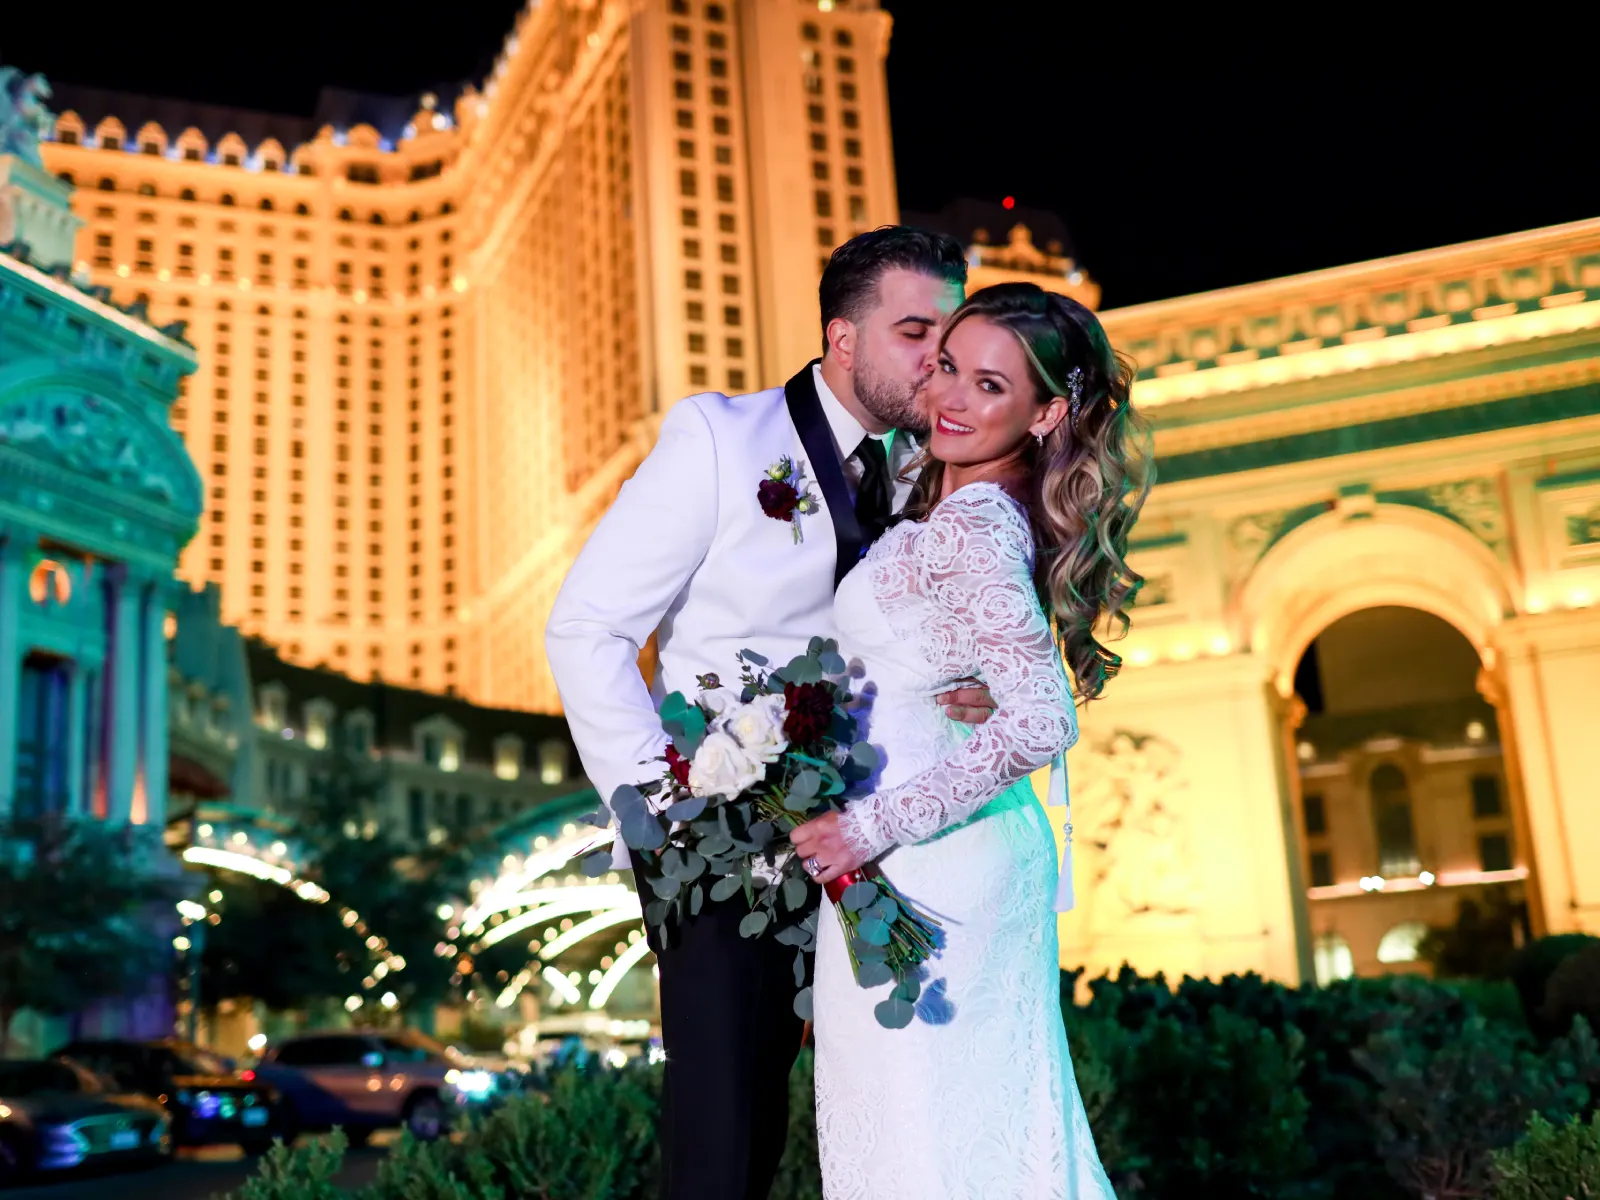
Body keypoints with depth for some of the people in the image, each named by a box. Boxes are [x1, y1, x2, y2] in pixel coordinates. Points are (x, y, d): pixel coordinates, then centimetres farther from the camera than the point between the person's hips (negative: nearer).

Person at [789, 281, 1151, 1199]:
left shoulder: (968, 531, -20)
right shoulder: (989, 513, 7)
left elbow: (1040, 722, -30)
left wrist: (876, 825, -23)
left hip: (922, 872, -9)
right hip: (975, 859, 9)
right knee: (995, 1119, 17)